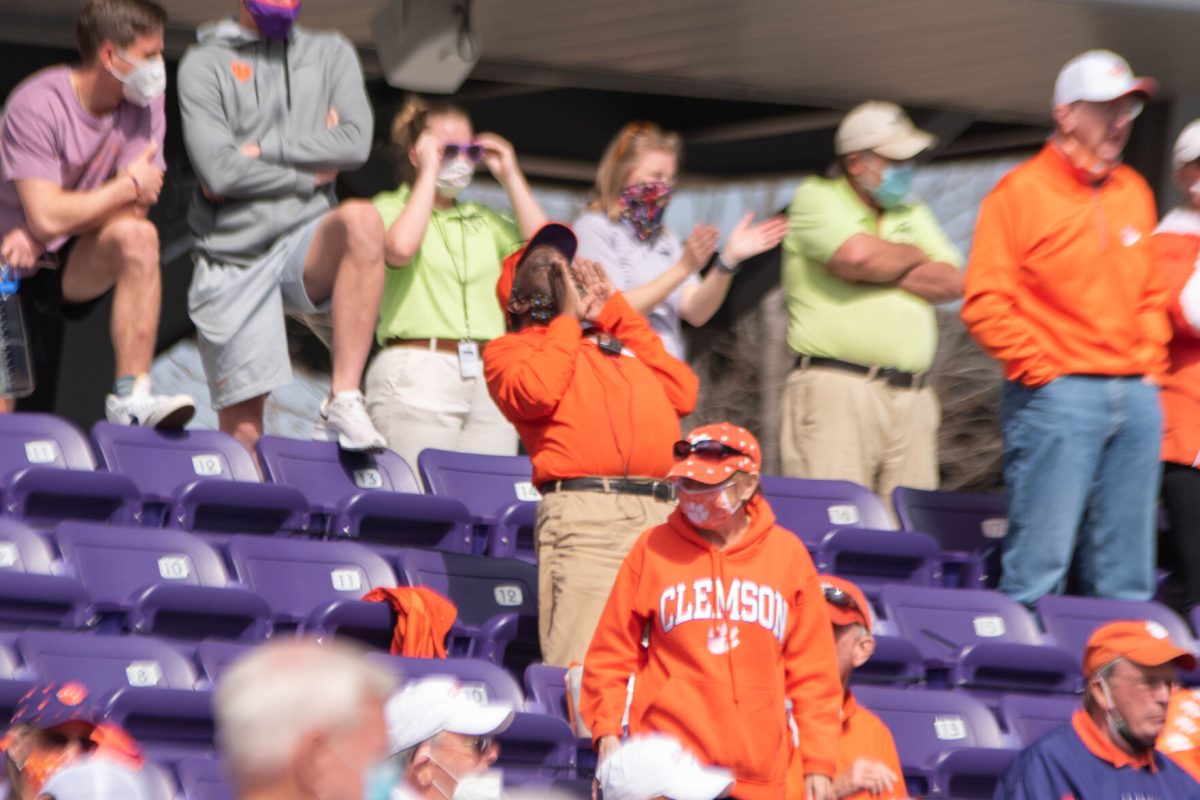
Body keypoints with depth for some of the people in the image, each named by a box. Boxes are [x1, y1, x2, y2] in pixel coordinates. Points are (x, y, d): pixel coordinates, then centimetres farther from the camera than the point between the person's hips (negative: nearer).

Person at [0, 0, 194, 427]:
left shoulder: (144, 104, -3)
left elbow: (133, 210, -10)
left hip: (70, 269, 3)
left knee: (138, 236, -28)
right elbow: (47, 216, -26)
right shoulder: (37, 105, -19)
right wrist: (130, 186, -14)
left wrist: (40, 236, -19)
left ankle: (131, 398, -31)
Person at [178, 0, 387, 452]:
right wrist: (311, 175, -3)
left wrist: (259, 151, -7)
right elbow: (218, 171, -10)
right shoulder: (205, 63, 4)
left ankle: (343, 403, -32)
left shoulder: (331, 54, 14)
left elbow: (355, 142, -3)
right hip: (235, 258, -1)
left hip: (307, 244, 1)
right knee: (242, 430, -6)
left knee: (362, 220, -33)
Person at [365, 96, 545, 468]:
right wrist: (428, 174, -3)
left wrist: (511, 178, 14)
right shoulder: (390, 208, 9)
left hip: (489, 378, 5)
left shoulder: (485, 221, 23)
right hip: (417, 372, -5)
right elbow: (399, 249, -14)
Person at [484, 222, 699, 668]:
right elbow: (535, 393, -5)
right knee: (583, 669, -17)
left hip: (667, 513, 4)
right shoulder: (508, 350, 17)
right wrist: (569, 320, 11)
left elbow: (684, 394, 18)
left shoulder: (621, 341, 32)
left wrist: (616, 313, 21)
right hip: (585, 509, -4)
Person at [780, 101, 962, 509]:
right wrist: (911, 258, 6)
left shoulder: (912, 214, 23)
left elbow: (950, 282, 9)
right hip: (836, 386, -6)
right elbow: (857, 253, -14)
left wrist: (877, 271, -3)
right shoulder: (815, 198, 5)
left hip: (913, 398, 6)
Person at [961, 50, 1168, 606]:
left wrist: (1151, 362, 13)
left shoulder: (1134, 193, 17)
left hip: (1135, 395, 6)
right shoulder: (1021, 193, -2)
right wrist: (1040, 368, -10)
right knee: (1040, 556, -11)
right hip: (1058, 395, -6)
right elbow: (984, 304, -7)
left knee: (1127, 568, 5)